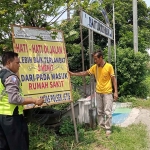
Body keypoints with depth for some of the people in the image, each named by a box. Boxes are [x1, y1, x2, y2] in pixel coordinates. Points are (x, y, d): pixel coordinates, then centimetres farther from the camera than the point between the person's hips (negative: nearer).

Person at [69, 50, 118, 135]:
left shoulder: (109, 66, -11)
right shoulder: (94, 67, 3)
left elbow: (114, 79, -8)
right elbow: (85, 73, 10)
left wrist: (116, 92, -12)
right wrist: (73, 74, 5)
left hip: (107, 93, -5)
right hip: (98, 92, 5)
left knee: (108, 112, -2)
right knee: (99, 111, 12)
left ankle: (108, 128, 9)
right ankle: (101, 126, 23)